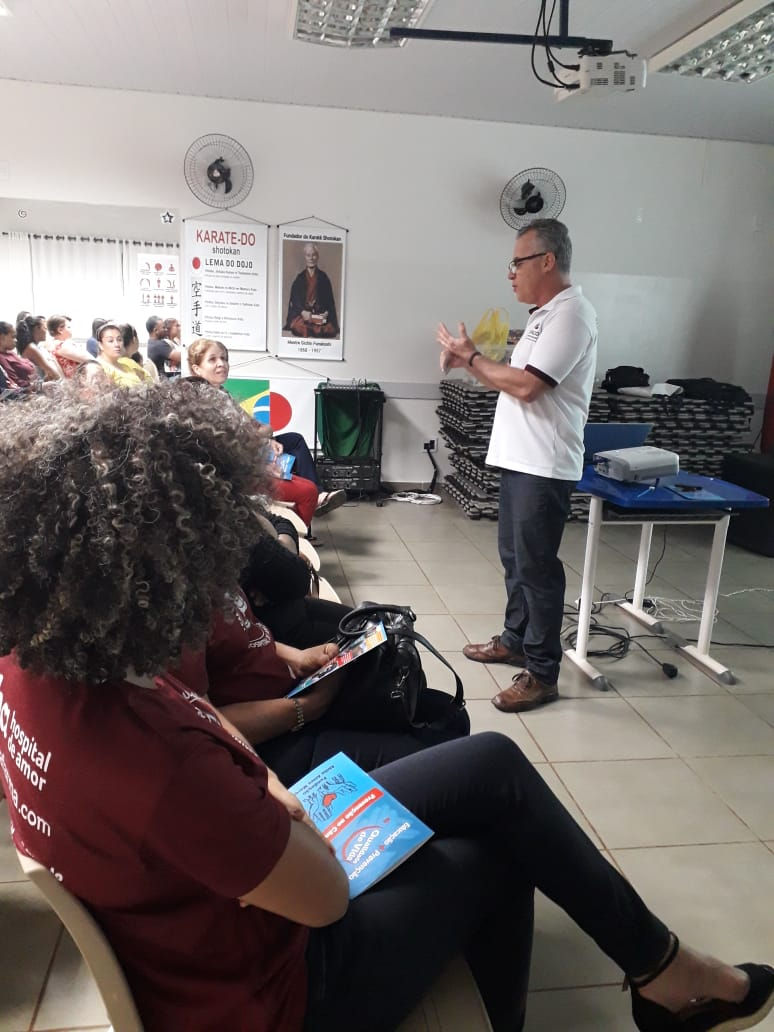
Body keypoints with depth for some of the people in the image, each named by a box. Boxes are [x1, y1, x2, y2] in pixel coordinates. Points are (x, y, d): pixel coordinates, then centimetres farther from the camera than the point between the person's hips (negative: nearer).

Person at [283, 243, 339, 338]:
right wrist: (302, 312, -14)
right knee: (300, 326, -35)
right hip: (301, 315, 0)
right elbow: (294, 299, 5)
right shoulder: (299, 278, 14)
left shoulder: (323, 278, 15)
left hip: (320, 315, 0)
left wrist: (327, 313, -8)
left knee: (328, 329, -32)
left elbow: (330, 299, 11)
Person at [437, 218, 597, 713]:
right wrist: (469, 362, 4)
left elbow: (525, 386, -23)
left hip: (545, 466, -10)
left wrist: (473, 357, -10)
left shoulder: (571, 313, -16)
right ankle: (515, 640, 33)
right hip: (520, 459, 10)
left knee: (537, 566, -4)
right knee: (515, 557, 18)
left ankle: (542, 674, 7)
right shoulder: (547, 314, 17)